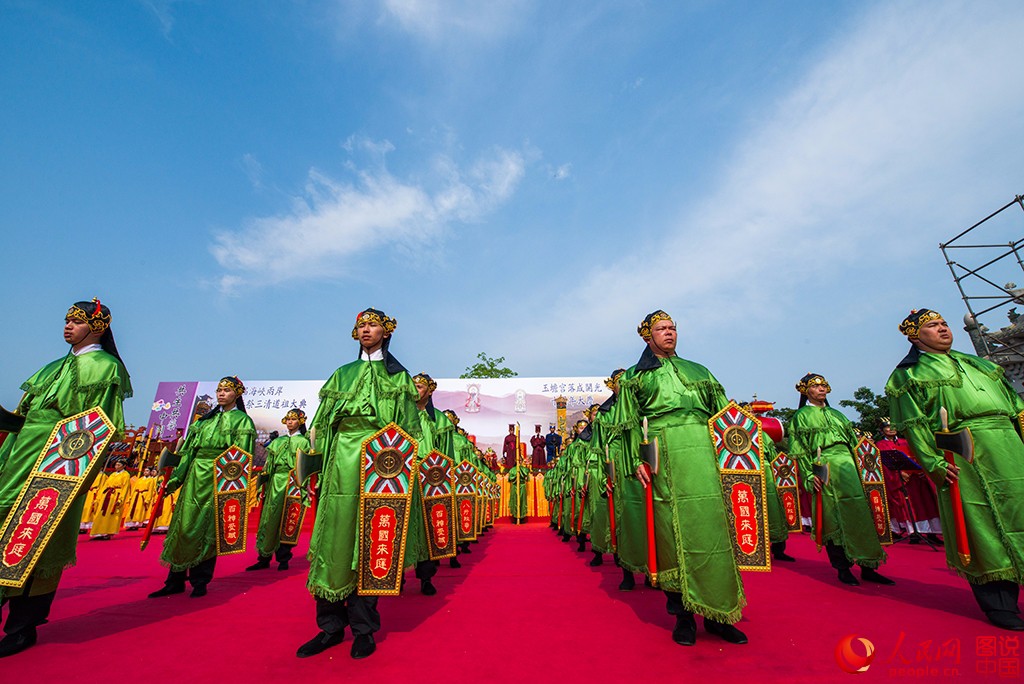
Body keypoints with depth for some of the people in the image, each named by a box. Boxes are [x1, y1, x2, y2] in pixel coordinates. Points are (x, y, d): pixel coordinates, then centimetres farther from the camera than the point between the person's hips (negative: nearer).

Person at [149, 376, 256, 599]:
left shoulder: (242, 420, 0)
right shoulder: (207, 418, 19)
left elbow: (242, 456, -8)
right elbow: (190, 450, 17)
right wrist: (176, 478, 9)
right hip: (195, 475, 6)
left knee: (207, 528, -1)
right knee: (184, 525, 5)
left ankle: (200, 581, 10)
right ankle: (175, 580, 16)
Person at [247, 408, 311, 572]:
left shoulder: (303, 441, 3)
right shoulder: (278, 441, 17)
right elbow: (269, 464, 15)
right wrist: (263, 481, 5)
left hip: (290, 484, -4)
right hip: (275, 483, 5)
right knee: (268, 517, 3)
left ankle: (283, 558, 8)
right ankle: (264, 558, 11)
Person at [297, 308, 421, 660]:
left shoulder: (398, 376, 10)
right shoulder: (342, 375, 18)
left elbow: (408, 425, 4)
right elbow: (323, 422, 15)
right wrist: (319, 459, 4)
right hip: (342, 459, 3)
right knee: (335, 535, -1)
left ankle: (363, 627, 10)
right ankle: (331, 625, 13)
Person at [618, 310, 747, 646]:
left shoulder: (699, 371, 23)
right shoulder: (636, 376, 14)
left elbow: (722, 412, 19)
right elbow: (632, 423, 6)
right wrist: (637, 461, -6)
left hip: (705, 449, 3)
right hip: (665, 452, -3)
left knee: (714, 523, -1)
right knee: (675, 528, -3)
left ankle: (718, 613, 11)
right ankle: (683, 614, 7)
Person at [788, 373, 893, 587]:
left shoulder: (836, 414, 22)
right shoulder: (801, 416, 5)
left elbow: (853, 441, 21)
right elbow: (799, 451, -2)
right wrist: (809, 475, -12)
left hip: (848, 464, 5)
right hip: (824, 467, -5)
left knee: (859, 514, 1)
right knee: (833, 518, -3)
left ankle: (868, 567, 9)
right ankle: (843, 569, 5)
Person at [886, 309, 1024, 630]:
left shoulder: (977, 362, 24)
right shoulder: (909, 374, 2)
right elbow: (913, 424, -6)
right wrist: (933, 463, -15)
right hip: (963, 454, -6)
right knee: (982, 523, -5)